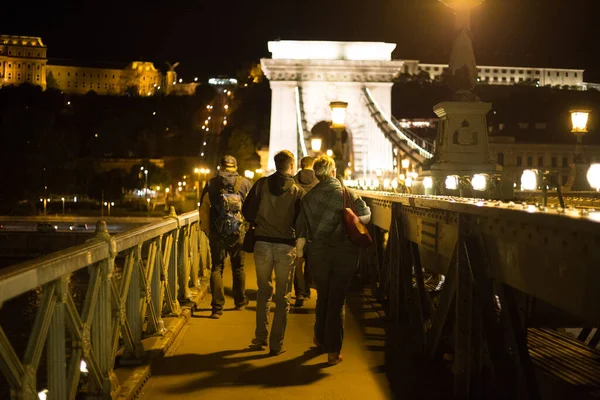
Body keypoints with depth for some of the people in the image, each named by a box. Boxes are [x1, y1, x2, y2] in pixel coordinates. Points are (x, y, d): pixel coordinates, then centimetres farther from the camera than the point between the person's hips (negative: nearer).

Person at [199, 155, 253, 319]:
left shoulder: (211, 184, 1)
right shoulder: (245, 183, 0)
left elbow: (203, 209, 2)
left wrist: (206, 230, 12)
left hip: (217, 233, 0)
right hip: (238, 232, 1)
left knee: (217, 269, 6)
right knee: (238, 268, 16)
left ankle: (217, 307, 1)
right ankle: (240, 302, 28)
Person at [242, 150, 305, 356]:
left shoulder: (262, 184, -1)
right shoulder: (298, 191, -5)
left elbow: (248, 211, 1)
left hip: (262, 242, 2)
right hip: (286, 245, -2)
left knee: (264, 291, 19)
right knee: (282, 297, 8)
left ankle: (260, 337, 21)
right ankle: (276, 344, 9)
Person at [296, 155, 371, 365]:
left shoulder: (308, 197, 0)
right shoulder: (346, 193, -6)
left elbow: (301, 230, 0)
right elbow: (365, 216, -7)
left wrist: (299, 253, 8)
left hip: (318, 253, 2)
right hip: (345, 253, -2)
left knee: (323, 297, 21)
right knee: (337, 301, 4)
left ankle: (321, 338, 36)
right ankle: (333, 351, 5)